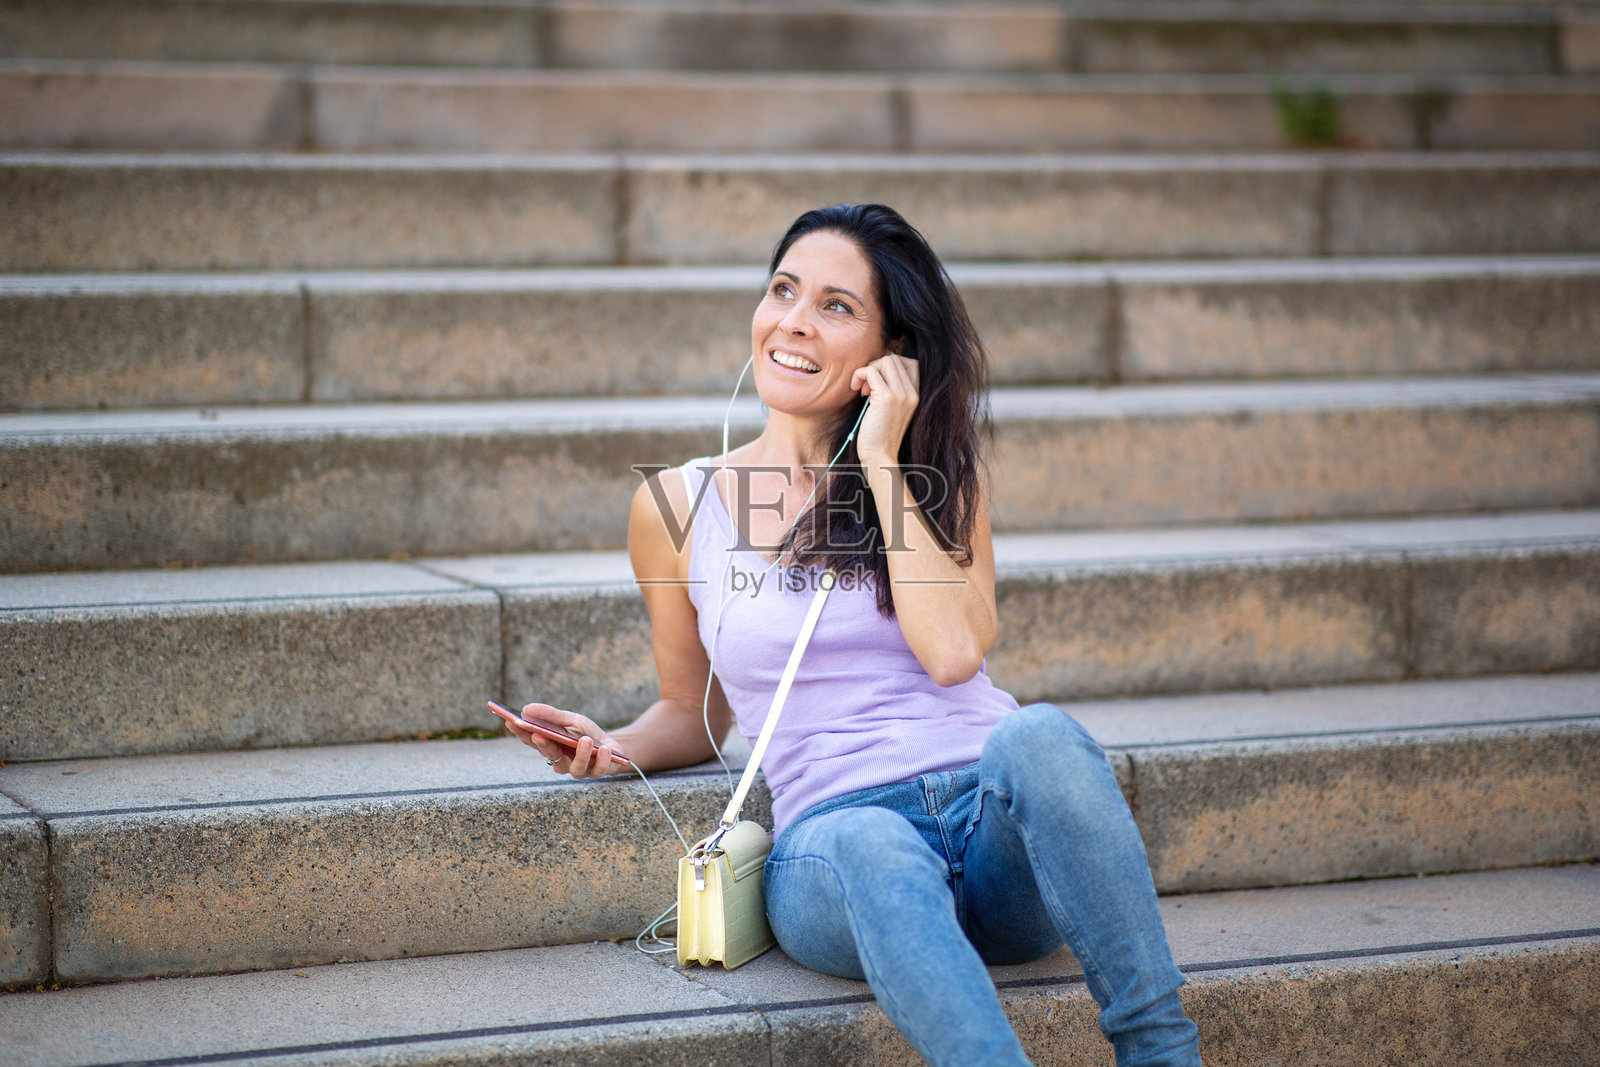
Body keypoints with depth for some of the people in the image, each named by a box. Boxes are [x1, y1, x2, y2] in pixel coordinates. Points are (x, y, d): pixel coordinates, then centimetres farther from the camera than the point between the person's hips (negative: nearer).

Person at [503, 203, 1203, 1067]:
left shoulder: (938, 475, 13)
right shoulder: (677, 507, 11)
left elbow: (954, 651, -6)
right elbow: (694, 709, 23)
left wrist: (882, 463, -2)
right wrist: (610, 750, 0)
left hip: (998, 820, 1)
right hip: (836, 830, -1)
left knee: (1038, 734, -35)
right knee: (873, 852, -39)